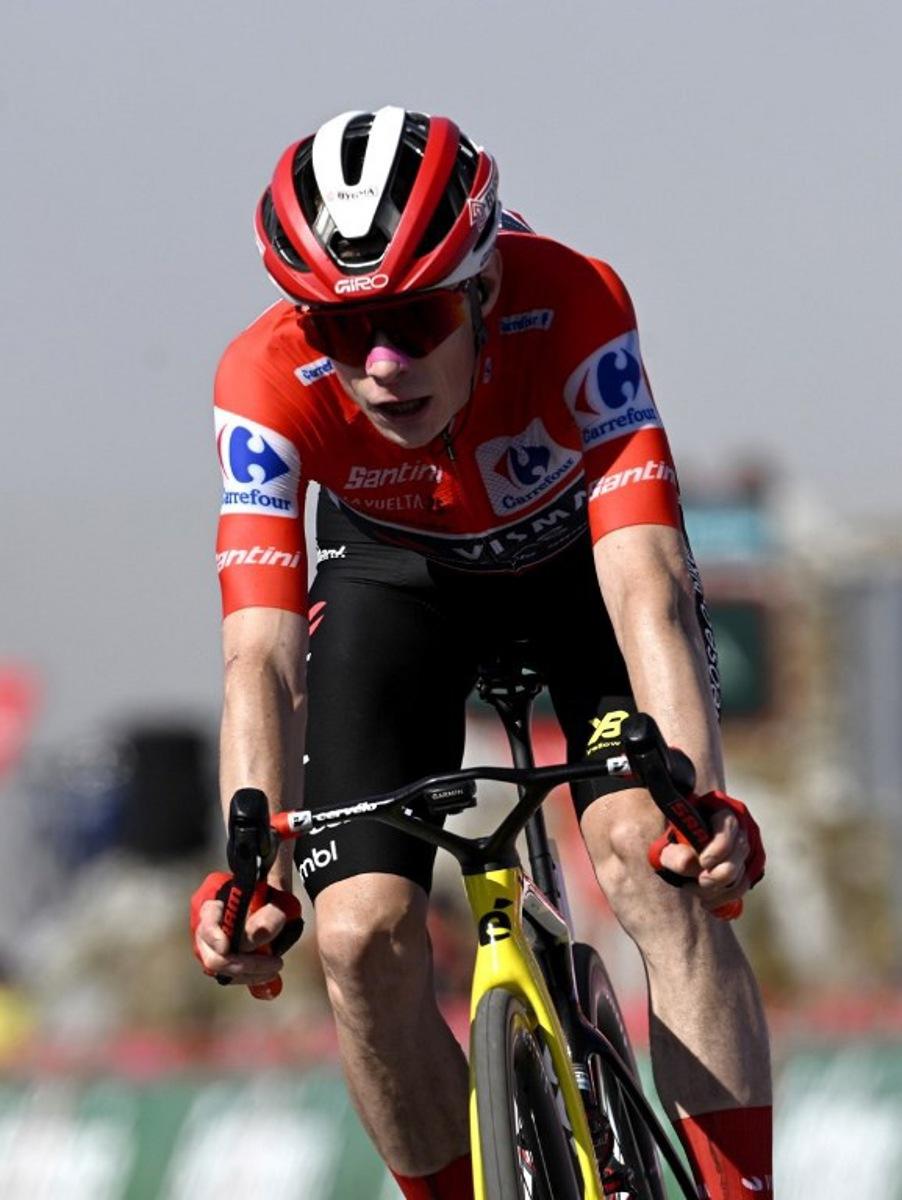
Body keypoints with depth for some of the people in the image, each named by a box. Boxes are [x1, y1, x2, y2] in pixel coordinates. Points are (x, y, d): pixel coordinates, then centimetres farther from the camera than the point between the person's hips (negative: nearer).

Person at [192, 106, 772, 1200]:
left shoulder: (572, 309, -38)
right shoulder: (270, 382, -35)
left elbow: (646, 586, -46)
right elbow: (261, 652, -42)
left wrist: (700, 802, -61)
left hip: (578, 544, -1)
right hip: (395, 571, 1)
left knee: (648, 860, -25)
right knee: (362, 938, -14)